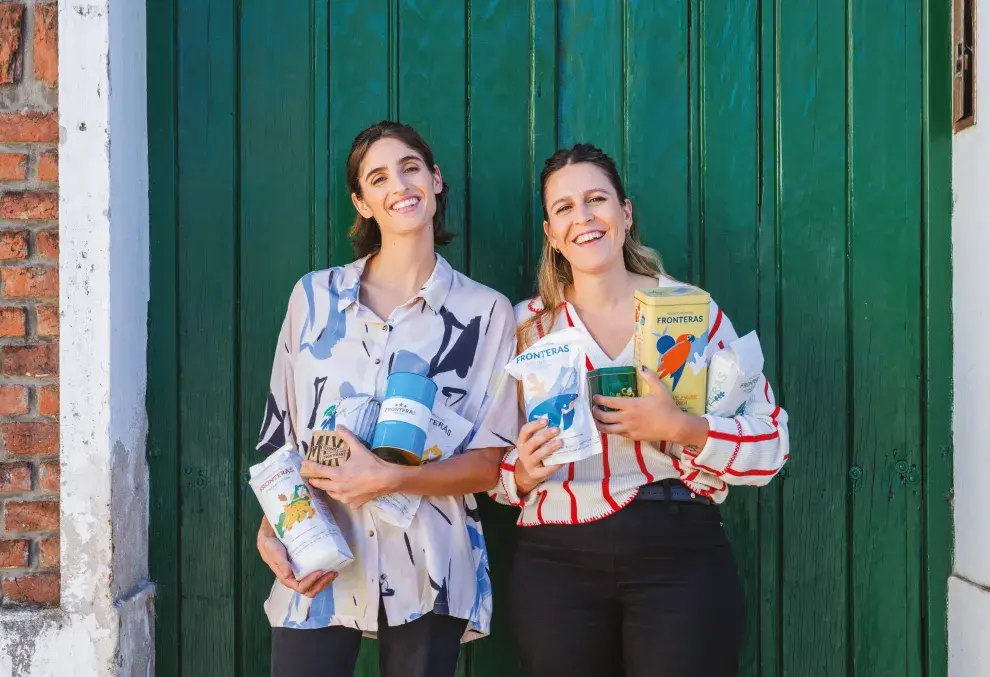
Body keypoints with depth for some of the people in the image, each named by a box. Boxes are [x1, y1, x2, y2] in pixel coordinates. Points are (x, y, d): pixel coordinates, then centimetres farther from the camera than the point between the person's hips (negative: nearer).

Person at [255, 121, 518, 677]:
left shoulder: (486, 312, -1)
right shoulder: (315, 296, 5)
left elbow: (489, 463, -3)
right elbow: (281, 428, 9)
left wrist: (390, 478, -17)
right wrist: (272, 527, -6)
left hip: (428, 573, -1)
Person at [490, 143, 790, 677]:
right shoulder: (527, 326, 7)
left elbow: (770, 442, -2)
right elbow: (492, 463, 9)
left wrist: (679, 428, -17)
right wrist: (523, 475, -12)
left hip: (680, 558, -1)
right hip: (557, 563, 2)